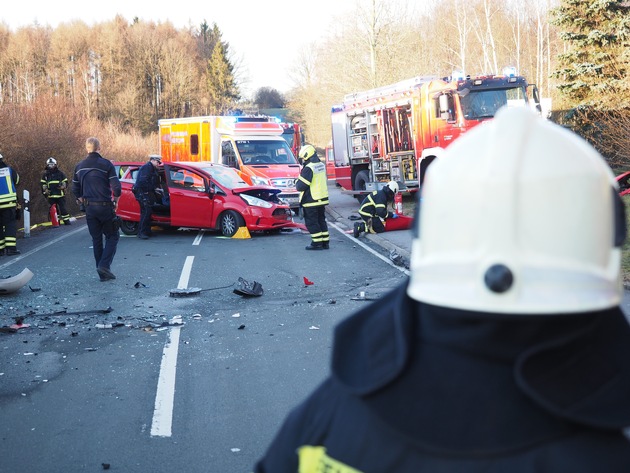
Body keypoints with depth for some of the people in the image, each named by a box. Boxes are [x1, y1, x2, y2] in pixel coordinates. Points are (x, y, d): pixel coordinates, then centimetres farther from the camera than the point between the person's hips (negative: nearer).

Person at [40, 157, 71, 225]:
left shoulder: (60, 173, 5)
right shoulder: (45, 174, 10)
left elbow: (65, 181, 9)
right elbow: (42, 183, 13)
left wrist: (63, 186, -11)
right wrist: (45, 190, -2)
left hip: (60, 194, -2)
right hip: (51, 196, 2)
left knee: (63, 208, -2)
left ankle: (66, 221, 5)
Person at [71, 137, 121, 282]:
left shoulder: (79, 167, 7)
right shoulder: (106, 164, -9)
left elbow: (75, 190, 11)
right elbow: (116, 187, -14)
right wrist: (115, 201, 1)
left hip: (89, 208, 4)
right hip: (105, 206, -4)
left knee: (96, 239, 11)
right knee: (112, 236, 8)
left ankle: (103, 273, 12)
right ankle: (104, 265, -12)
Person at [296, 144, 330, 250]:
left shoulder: (308, 168, -19)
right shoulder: (321, 165, 10)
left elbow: (301, 186, -19)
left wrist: (297, 183, 3)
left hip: (311, 201, -8)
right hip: (322, 198, 8)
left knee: (311, 222, 0)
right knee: (321, 220, 15)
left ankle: (317, 243, 1)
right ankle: (325, 242, 16)